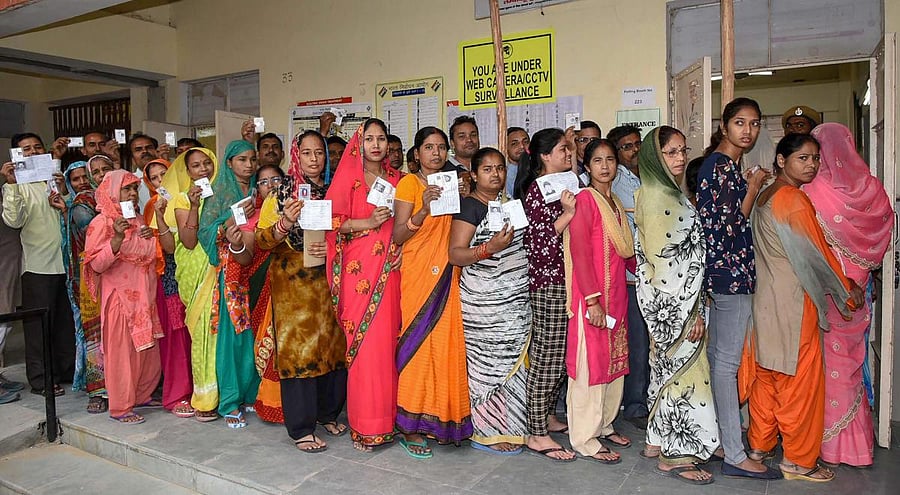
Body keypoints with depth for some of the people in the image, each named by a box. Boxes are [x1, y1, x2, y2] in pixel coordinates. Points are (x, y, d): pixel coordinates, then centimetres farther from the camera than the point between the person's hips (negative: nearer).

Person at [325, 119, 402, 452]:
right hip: (359, 270, -3)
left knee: (389, 340, 3)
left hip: (390, 270, 3)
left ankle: (388, 415, 16)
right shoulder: (348, 178, 4)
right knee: (364, 342, -5)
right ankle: (365, 424, 6)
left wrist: (397, 218, -1)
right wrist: (368, 222, -14)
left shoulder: (397, 179, 15)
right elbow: (331, 221, -5)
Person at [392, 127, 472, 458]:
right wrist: (424, 209, -22)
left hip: (447, 275, 6)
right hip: (417, 272, -6)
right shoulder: (409, 183, -2)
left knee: (446, 343, 4)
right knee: (418, 341, -6)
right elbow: (397, 236, -10)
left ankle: (438, 419, 17)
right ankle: (410, 427, 4)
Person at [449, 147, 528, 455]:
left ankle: (507, 425, 24)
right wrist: (489, 248, -27)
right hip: (484, 302, -8)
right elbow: (455, 255, -15)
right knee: (489, 363, -4)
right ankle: (486, 433, 10)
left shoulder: (509, 201, 16)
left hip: (515, 301, 8)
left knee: (512, 363, 10)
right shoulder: (469, 206, -7)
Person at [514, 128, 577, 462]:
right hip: (548, 283, -9)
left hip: (565, 280, 9)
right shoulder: (536, 189, -12)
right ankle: (538, 435, 6)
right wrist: (568, 212, -24)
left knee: (560, 356, 14)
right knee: (547, 358, -4)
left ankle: (546, 416, 30)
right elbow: (538, 242, -19)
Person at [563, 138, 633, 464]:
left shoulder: (615, 203, 15)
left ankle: (605, 425, 31)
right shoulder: (584, 199, -10)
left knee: (615, 361, 16)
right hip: (592, 297, -9)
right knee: (590, 363, -2)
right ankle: (585, 440, 10)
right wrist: (592, 300, -21)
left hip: (616, 295, 9)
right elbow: (579, 251, -17)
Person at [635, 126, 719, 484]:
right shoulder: (658, 198, -17)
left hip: (677, 301, 10)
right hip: (674, 303, -10)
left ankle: (659, 441, 27)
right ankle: (675, 455, 10)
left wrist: (693, 306, 17)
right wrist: (690, 312, -19)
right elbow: (663, 260, -21)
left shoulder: (670, 194, 14)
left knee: (668, 369, 15)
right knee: (683, 370, -2)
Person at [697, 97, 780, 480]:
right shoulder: (721, 165, -14)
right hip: (731, 271, -10)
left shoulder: (724, 164, 17)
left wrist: (749, 187, 13)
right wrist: (754, 188, -9)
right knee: (728, 361, -6)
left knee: (716, 355, 15)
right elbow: (730, 226, -18)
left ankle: (714, 435, 27)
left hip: (722, 272, 10)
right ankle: (735, 455, 2)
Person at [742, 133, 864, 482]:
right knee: (800, 377, 2)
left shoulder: (765, 196, 12)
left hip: (766, 296, 9)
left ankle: (760, 444, 29)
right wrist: (847, 291, 0)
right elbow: (816, 254, -12)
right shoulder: (792, 199, -16)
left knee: (767, 374, 16)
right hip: (792, 301, -9)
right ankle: (798, 460, 13)